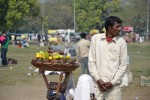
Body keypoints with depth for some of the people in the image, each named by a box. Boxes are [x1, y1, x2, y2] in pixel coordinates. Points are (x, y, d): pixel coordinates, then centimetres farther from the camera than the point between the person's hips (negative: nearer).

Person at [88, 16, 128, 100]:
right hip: (97, 84, 1)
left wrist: (113, 82, -6)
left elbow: (123, 65, 2)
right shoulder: (96, 38, 3)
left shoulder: (121, 42, 1)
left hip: (114, 86, -1)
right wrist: (98, 80, -5)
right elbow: (91, 61, 4)